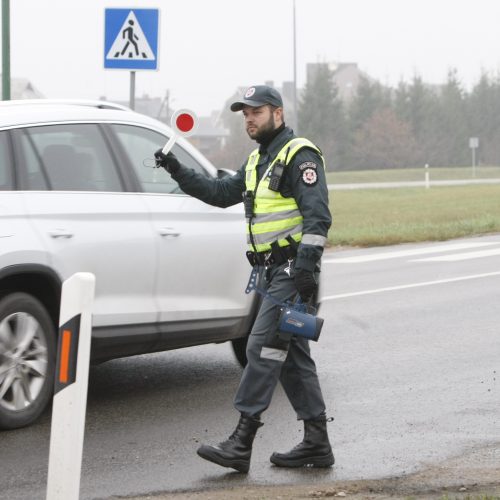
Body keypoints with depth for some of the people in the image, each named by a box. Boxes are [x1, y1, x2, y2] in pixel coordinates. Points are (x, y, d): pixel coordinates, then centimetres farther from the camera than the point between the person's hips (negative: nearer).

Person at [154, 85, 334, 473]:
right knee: (292, 356, 9)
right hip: (271, 270, 10)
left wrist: (307, 266, -26)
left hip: (292, 269, -10)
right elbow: (222, 193, 25)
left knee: (263, 347, -15)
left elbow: (318, 215, -18)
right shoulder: (258, 161, 20)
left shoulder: (300, 156, -9)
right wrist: (178, 172, 15)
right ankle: (317, 444, 13)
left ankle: (241, 443, -18)